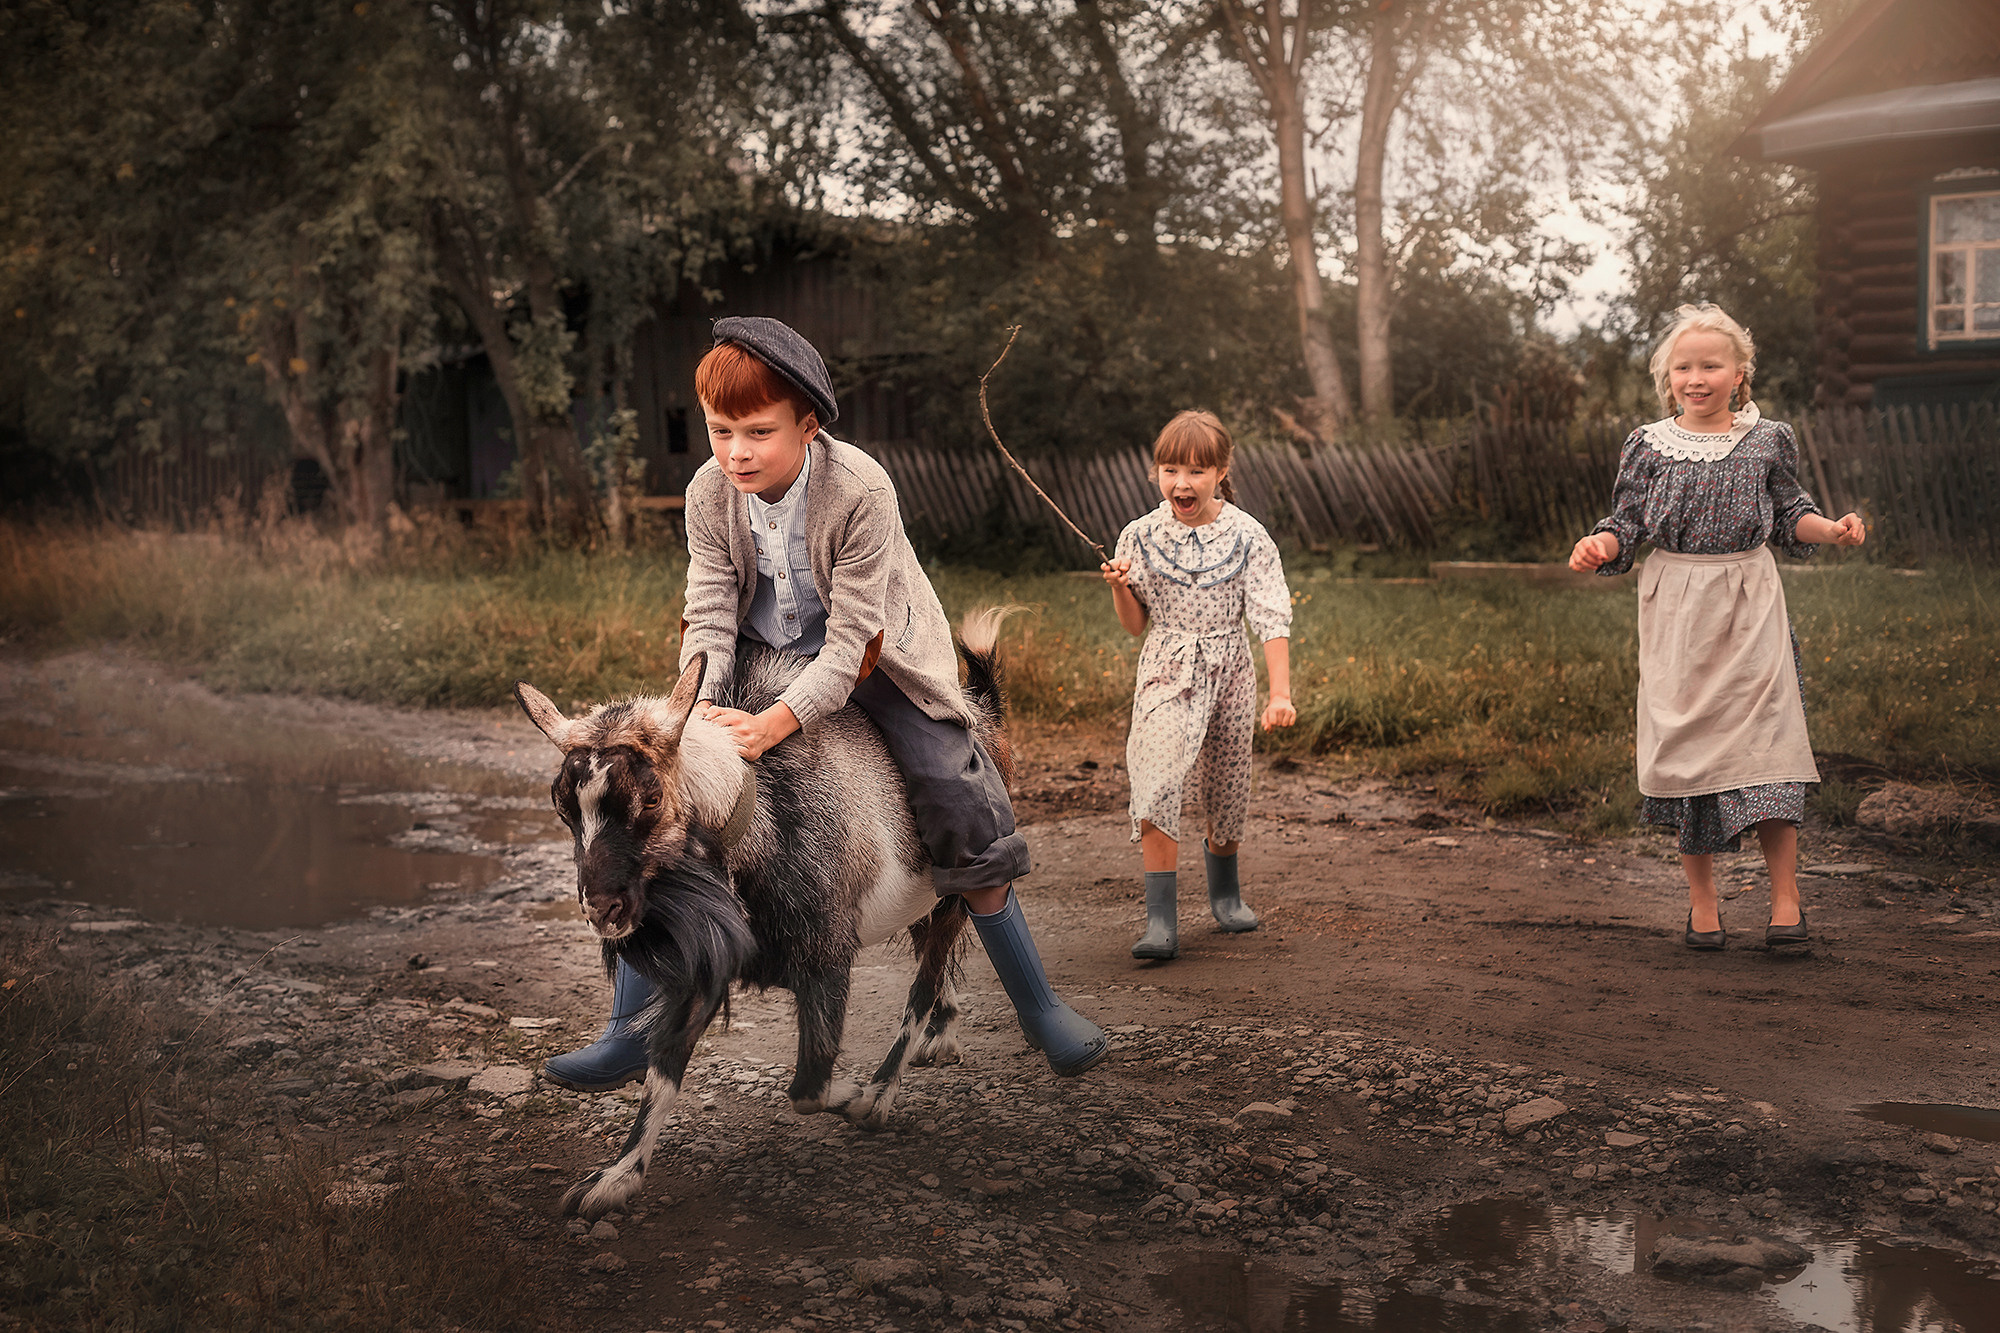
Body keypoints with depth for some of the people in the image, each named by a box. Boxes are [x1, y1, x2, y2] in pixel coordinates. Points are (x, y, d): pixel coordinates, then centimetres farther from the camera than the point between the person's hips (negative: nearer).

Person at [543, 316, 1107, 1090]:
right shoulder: (709, 494, -15)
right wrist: (701, 706, -33)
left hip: (868, 660, -3)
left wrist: (773, 725, -41)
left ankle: (1039, 1009, 6)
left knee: (963, 811, -14)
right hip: (759, 656, 4)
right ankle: (630, 1036, 2)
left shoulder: (860, 490, -28)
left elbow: (850, 641, -30)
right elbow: (710, 615, -13)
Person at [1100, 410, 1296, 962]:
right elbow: (1135, 624, 5)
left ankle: (1224, 888, 43)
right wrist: (1119, 587, -15)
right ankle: (1161, 921, -16)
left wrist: (1280, 693, -17)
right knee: (1156, 786, -18)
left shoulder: (1247, 537, -6)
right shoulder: (1140, 536, -3)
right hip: (1166, 672, 0)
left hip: (1228, 670, 1)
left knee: (1227, 790, 13)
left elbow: (1272, 619, -9)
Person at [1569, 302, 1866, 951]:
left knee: (1766, 737, -6)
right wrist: (1598, 546, -16)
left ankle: (1785, 899, 3)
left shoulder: (1766, 440, 4)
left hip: (1750, 604, 0)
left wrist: (1832, 528, -5)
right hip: (1676, 610, 0)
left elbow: (1790, 515, 13)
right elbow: (1628, 523, 4)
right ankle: (1701, 901, 14)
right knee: (1685, 743, 1)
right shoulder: (1648, 445, 2)